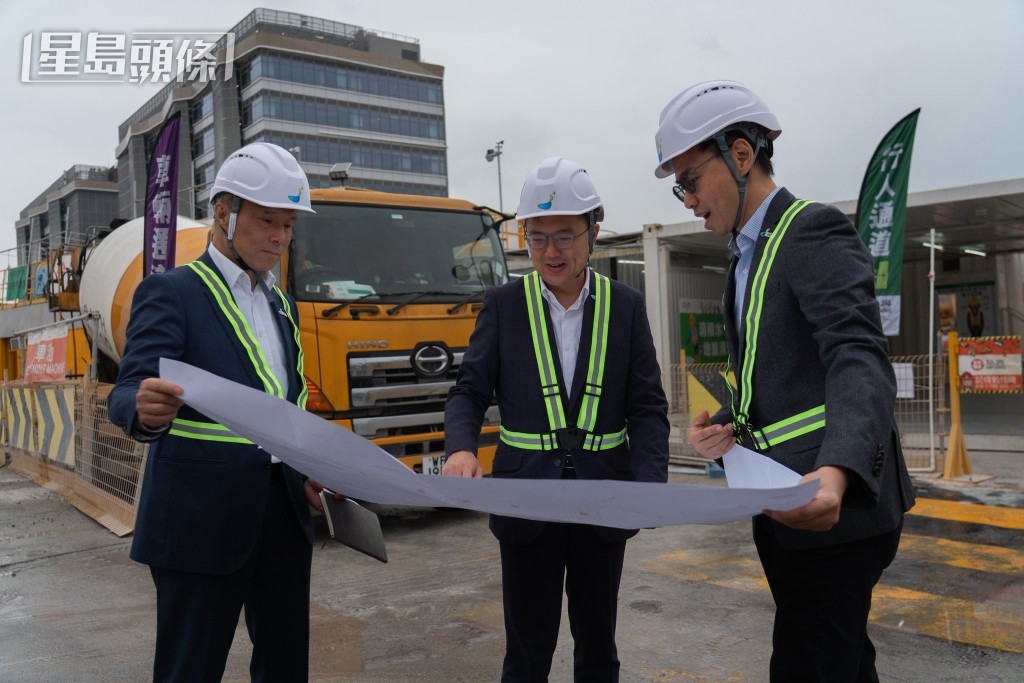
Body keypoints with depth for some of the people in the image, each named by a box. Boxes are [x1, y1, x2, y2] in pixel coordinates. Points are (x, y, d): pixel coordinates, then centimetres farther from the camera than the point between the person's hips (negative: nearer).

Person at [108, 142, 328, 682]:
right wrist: (146, 411, -41)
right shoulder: (171, 292, -7)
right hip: (201, 517, -6)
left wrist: (308, 474, 7)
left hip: (283, 512, 7)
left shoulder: (281, 305, 14)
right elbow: (128, 394, -18)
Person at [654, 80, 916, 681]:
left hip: (831, 504, -9)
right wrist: (731, 426, -1)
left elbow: (859, 360, -26)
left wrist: (837, 472, -42)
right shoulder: (749, 255, 16)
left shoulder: (813, 230, -12)